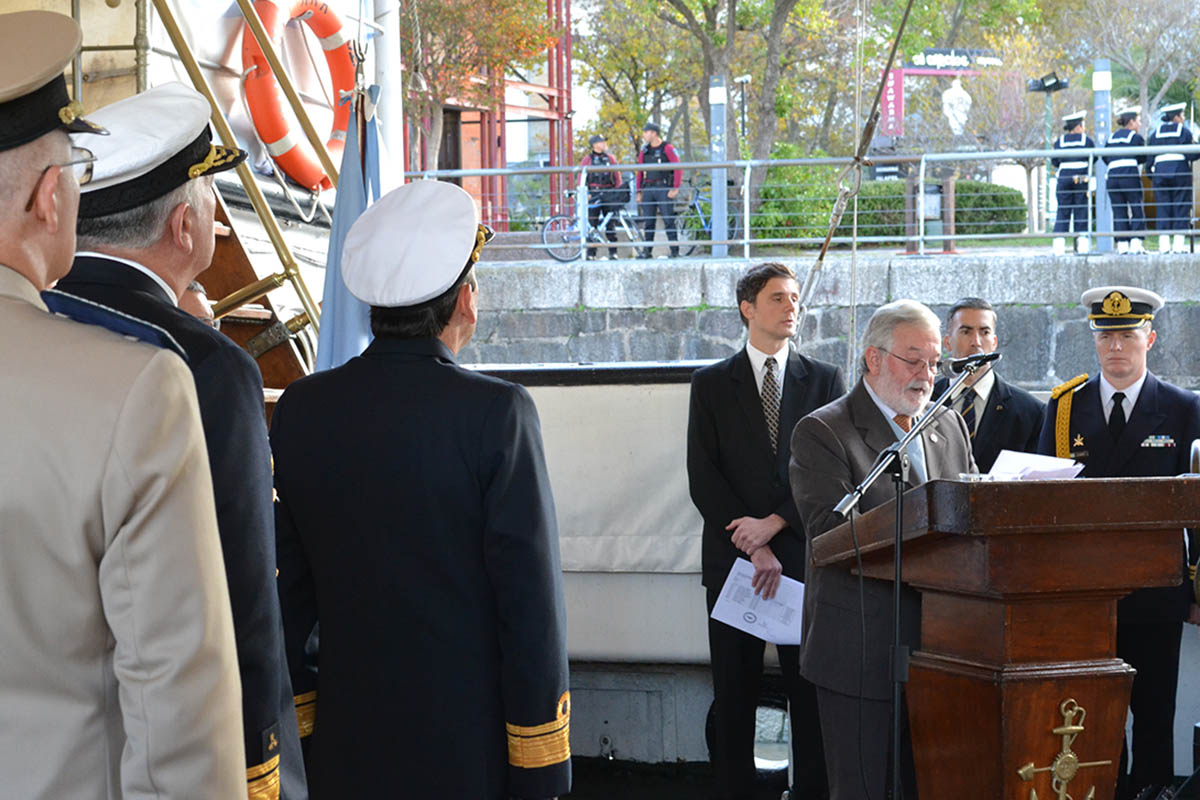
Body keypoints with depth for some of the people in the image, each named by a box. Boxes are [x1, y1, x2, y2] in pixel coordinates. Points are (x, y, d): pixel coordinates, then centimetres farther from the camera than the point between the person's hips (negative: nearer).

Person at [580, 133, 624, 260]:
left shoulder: (610, 159, 13)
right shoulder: (587, 160, 8)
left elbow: (617, 177, 12)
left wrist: (618, 193, 0)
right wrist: (585, 193, -10)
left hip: (608, 195, 2)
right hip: (593, 195, -2)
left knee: (611, 224, 0)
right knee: (592, 224, -4)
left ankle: (613, 252, 4)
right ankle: (591, 253, 1)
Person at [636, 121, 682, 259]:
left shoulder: (667, 148, -3)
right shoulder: (644, 151, 15)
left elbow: (678, 168, -6)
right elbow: (640, 172, 18)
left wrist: (675, 188, -13)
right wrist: (639, 191, 13)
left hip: (664, 189, -5)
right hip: (648, 189, 5)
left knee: (668, 220, -6)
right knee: (648, 221, 4)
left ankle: (675, 251, -2)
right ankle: (646, 250, 8)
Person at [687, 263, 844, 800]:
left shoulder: (824, 381, 10)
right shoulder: (711, 384, 8)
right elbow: (703, 478, 0)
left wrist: (773, 524, -9)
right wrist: (755, 550, -8)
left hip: (804, 557, 0)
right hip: (734, 558, 0)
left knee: (811, 693, 0)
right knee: (734, 695, 2)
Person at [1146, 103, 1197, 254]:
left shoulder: (1155, 132, 13)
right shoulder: (1183, 130, 1)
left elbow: (1149, 156, 10)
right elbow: (1190, 154, -7)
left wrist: (1151, 173, 16)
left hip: (1160, 172, 3)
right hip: (1180, 172, -3)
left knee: (1162, 208, 3)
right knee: (1181, 207, 0)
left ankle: (1164, 243, -2)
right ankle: (1178, 243, -5)